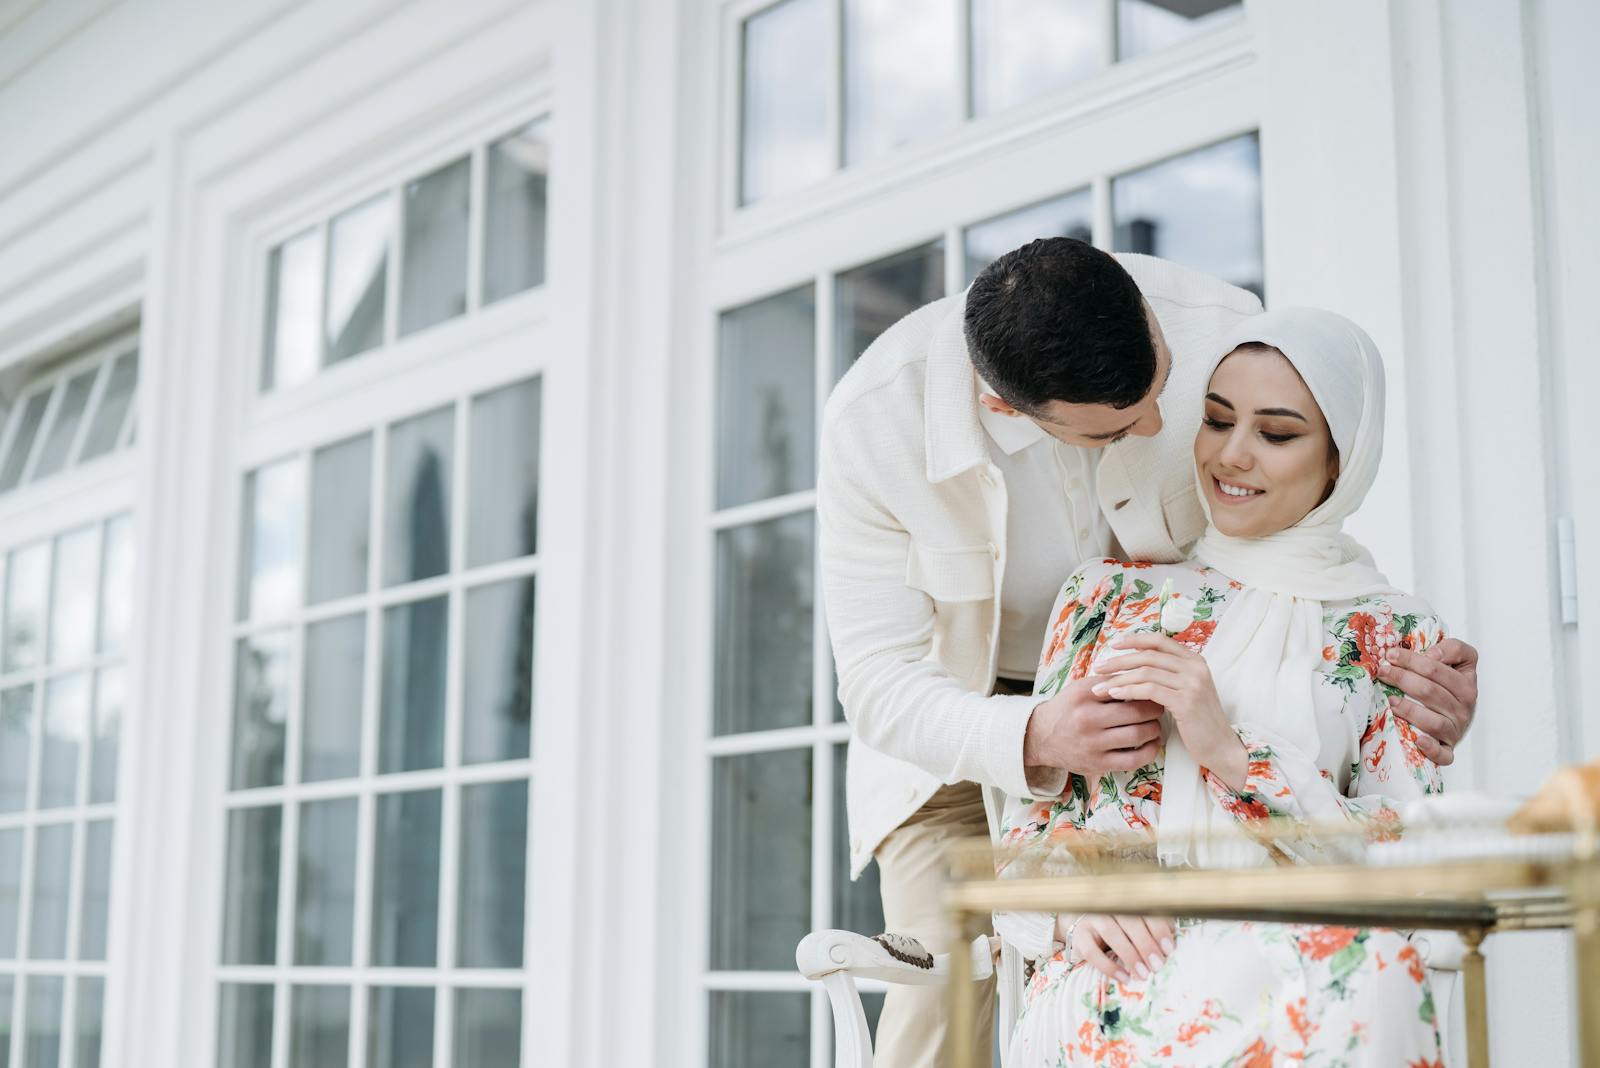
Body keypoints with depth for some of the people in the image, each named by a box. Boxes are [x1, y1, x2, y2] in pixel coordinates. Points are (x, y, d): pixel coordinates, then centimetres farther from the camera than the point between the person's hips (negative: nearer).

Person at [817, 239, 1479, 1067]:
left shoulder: (1223, 334, -26)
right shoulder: (873, 416, -30)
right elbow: (876, 682, -27)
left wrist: (1406, 673, -33)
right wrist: (1033, 740, -47)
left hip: (1156, 709, 2)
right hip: (953, 719, -1)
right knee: (944, 992, -14)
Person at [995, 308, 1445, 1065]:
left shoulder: (1395, 635, 10)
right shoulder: (1108, 595, 16)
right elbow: (1032, 814, 14)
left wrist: (1232, 751, -12)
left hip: (1285, 975, 0)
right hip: (1108, 978, 0)